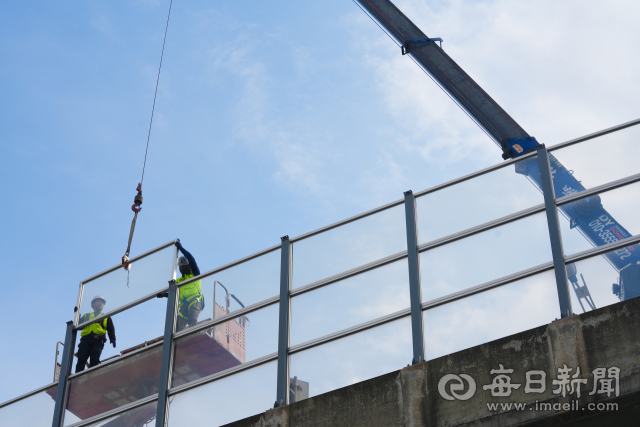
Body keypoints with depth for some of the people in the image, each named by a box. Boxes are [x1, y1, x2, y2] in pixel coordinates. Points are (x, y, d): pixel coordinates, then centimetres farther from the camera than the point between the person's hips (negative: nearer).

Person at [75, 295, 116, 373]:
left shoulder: (106, 318, 30)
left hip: (97, 341, -1)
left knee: (94, 360, -17)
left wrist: (112, 340, 1)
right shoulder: (86, 316, 33)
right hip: (85, 340, 1)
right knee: (81, 359, -16)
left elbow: (111, 329, 17)